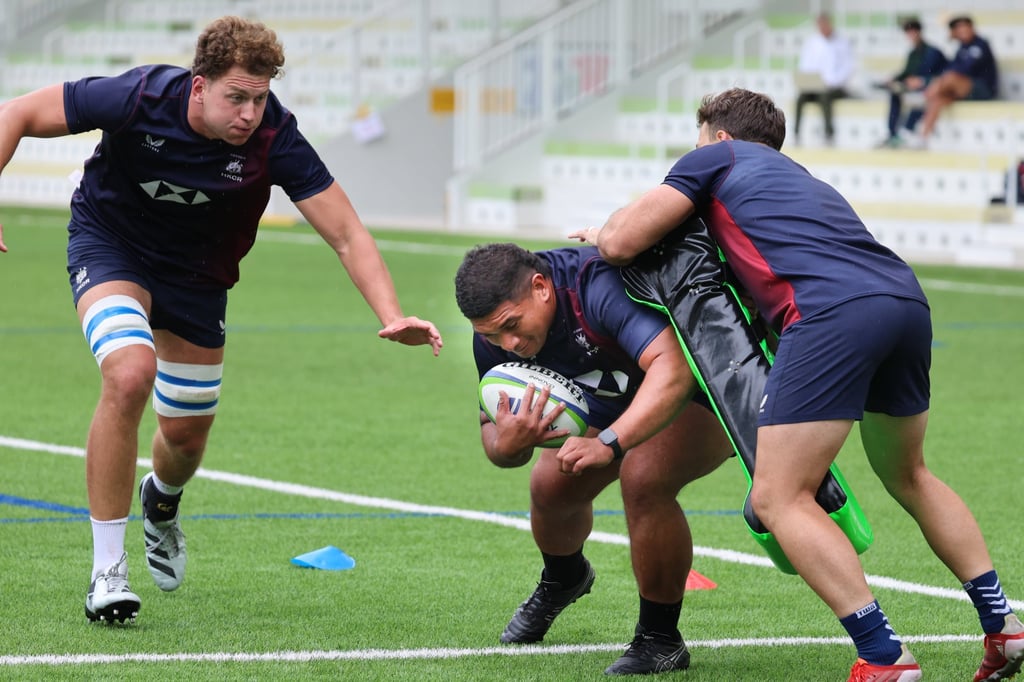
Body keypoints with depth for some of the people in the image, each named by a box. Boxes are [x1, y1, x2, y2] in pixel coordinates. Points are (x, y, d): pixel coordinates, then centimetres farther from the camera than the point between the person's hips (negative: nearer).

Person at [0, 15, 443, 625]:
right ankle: (108, 571, -21)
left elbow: (348, 235, -25)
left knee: (187, 435, 12)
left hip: (197, 272, 3)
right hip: (110, 246, -3)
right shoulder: (140, 97, -31)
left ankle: (161, 500, 54)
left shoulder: (273, 138, -28)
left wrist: (393, 316, -39)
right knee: (130, 373, -31)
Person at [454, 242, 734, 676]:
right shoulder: (495, 334, -18)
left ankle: (661, 641, -13)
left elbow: (672, 368, -53)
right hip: (615, 404, 8)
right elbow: (493, 431, -10)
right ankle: (562, 581, 42)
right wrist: (505, 444, -35)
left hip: (703, 395, -8)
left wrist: (609, 443, -62)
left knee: (643, 478, -30)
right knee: (551, 485, 3)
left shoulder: (600, 285, -41)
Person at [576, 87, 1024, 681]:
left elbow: (621, 244, 13)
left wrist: (602, 233, 35)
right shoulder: (801, 180, 39)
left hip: (832, 311, -8)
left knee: (779, 498, -4)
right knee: (908, 476, 28)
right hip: (906, 298, 8)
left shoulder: (717, 158, 19)